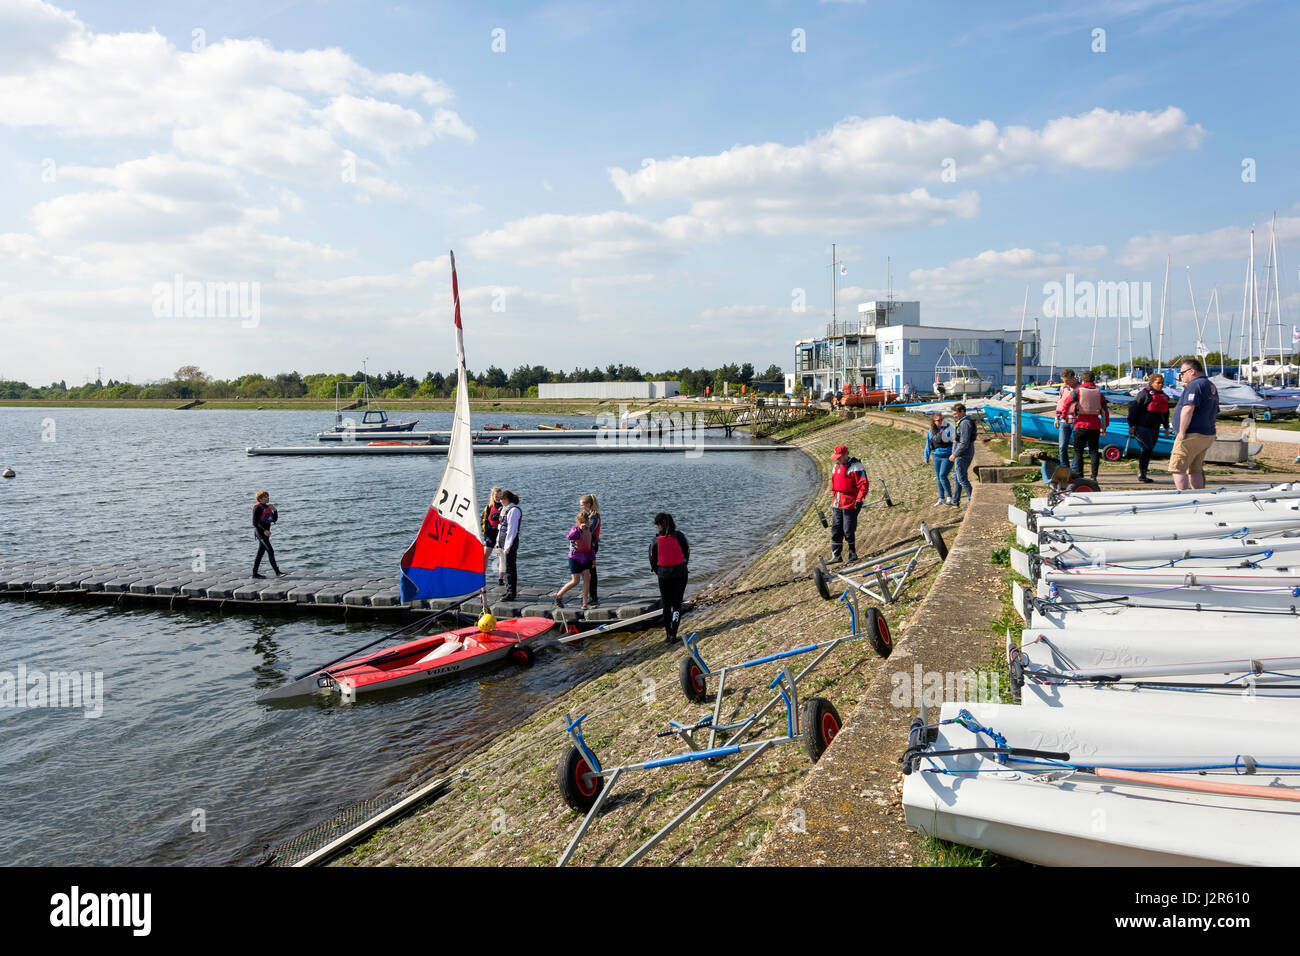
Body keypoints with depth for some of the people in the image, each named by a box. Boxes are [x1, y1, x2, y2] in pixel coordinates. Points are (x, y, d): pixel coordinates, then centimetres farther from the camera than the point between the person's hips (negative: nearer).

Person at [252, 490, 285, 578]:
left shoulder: (268, 507, 12)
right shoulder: (258, 508, -12)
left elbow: (275, 519, 13)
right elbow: (254, 523, -16)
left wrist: (274, 510, -2)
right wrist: (264, 530, -25)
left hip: (266, 532, 9)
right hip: (260, 532, -9)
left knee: (261, 553, 11)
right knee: (270, 551, -14)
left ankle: (255, 573, 17)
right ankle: (277, 572, -17)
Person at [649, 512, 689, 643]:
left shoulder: (655, 541, -8)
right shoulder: (679, 536, -7)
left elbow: (653, 561, -1)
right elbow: (686, 553, 3)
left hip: (664, 576, 0)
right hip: (680, 574, 0)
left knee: (666, 605, 15)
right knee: (677, 604, 6)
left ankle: (668, 634, 20)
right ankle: (673, 635, -4)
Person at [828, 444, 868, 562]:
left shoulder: (855, 466, -11)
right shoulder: (836, 466, 15)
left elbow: (863, 485, -14)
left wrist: (859, 500, -19)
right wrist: (833, 499, 23)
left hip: (850, 504, -7)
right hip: (838, 504, 8)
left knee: (848, 531, -3)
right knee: (836, 530, 5)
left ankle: (852, 553, 14)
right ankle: (836, 556, 10)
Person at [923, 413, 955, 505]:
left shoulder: (948, 428, -9)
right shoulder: (931, 431, 3)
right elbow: (928, 445, 12)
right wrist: (927, 457, 16)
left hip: (947, 456, -5)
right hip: (936, 456, 5)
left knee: (942, 476, -15)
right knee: (938, 478, 10)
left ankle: (949, 496, 0)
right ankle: (941, 499, 21)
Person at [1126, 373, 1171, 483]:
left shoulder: (1164, 396, 13)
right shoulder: (1144, 394, -9)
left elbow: (1165, 412, 25)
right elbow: (1133, 408, -10)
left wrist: (1166, 427, 25)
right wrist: (1131, 425, -12)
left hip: (1155, 429, 7)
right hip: (1142, 427, -7)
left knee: (1148, 451, 8)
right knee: (1147, 449, -15)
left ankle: (1143, 474, 16)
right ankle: (1141, 474, -5)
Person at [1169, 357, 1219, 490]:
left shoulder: (1194, 385, -13)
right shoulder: (1212, 387, 19)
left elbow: (1188, 409, -24)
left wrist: (1181, 432, -20)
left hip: (1192, 435, -10)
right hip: (1208, 435, 10)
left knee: (1177, 468, -7)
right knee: (1195, 470, 15)